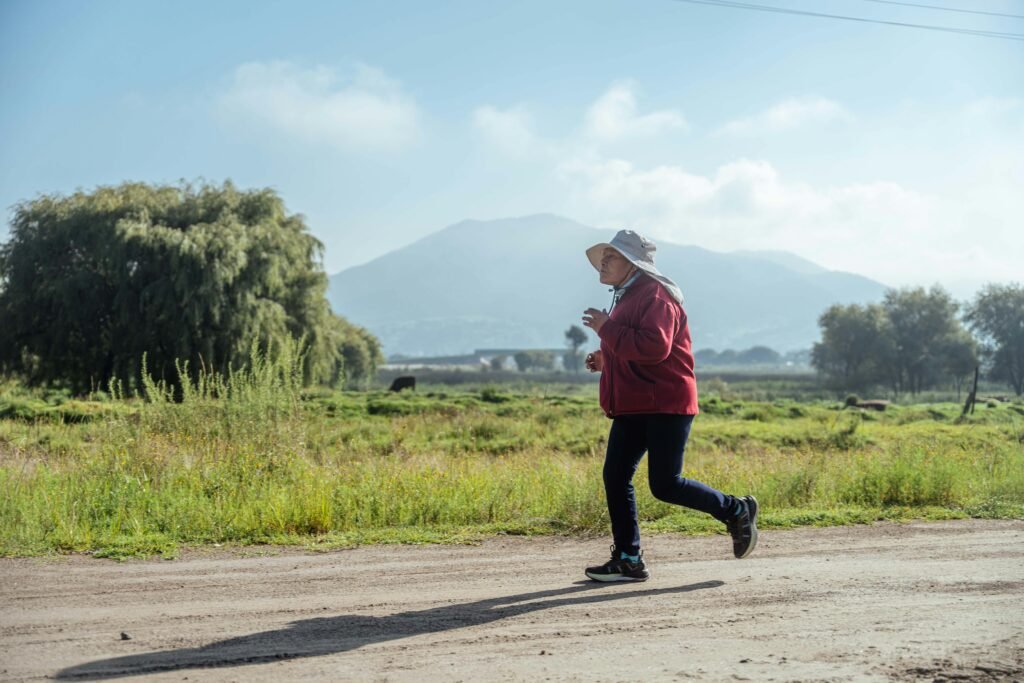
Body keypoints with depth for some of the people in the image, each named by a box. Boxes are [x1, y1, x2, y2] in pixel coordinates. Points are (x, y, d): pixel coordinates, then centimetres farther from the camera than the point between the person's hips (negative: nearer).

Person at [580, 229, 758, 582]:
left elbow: (654, 347, -29)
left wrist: (606, 329, -22)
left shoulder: (655, 295, -14)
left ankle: (736, 511, 12)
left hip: (665, 406, -10)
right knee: (615, 477, 3)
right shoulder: (627, 297, 19)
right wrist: (605, 360, 14)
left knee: (665, 484, -9)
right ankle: (628, 560, 8)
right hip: (633, 407, 10)